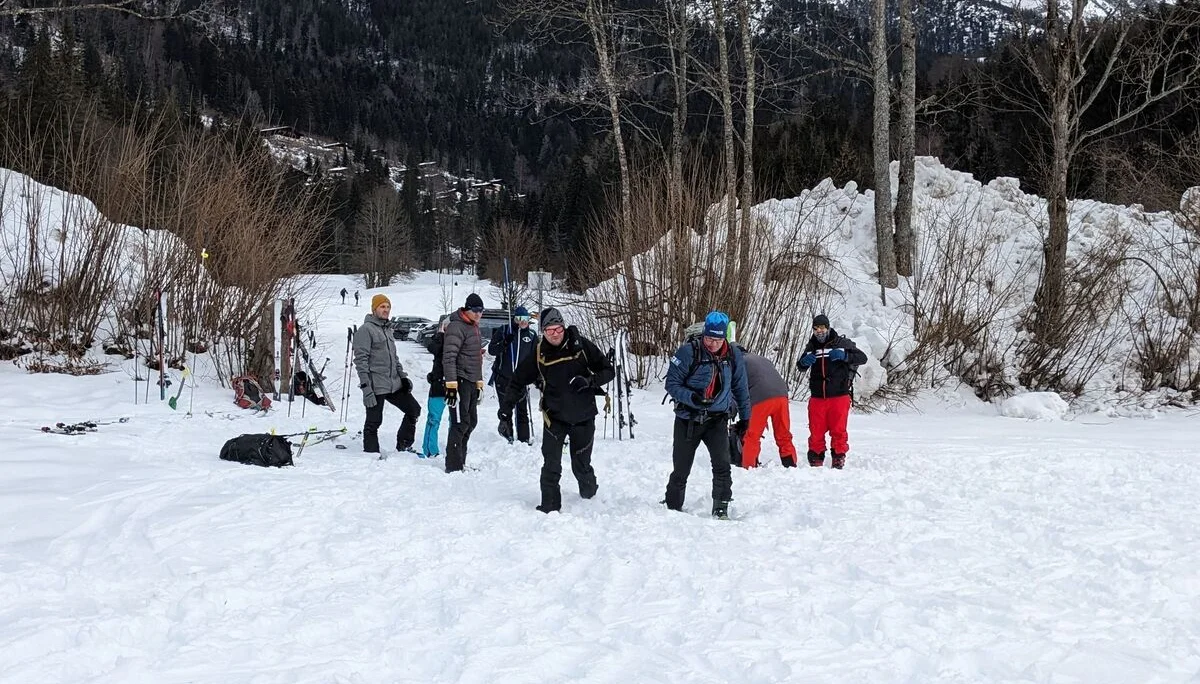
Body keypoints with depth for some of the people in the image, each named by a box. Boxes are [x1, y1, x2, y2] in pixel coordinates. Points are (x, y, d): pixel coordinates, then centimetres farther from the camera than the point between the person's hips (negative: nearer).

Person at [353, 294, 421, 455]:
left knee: (414, 409, 11)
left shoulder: (387, 329, 18)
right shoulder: (365, 330, -9)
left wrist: (402, 376, 14)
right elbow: (361, 360, -14)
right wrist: (365, 386, -20)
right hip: (376, 386, -8)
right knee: (373, 422, -3)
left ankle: (403, 446, 21)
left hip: (394, 384, 9)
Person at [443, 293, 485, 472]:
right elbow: (449, 357, -20)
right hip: (460, 381, -10)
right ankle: (453, 466, -8)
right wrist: (451, 385, -25)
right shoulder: (457, 327, -13)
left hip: (472, 382, 10)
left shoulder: (474, 327, 18)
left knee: (471, 422, 14)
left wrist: (479, 382, 24)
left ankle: (460, 462, 23)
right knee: (460, 423, -11)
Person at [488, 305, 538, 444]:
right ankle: (507, 437, 12)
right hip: (503, 377, -1)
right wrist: (505, 343, -22)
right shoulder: (503, 331, 0)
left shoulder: (531, 336, 7)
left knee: (522, 410, 1)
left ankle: (524, 439, 4)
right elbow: (491, 349, -5)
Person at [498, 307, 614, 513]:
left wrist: (590, 380, -21)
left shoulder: (581, 345, -8)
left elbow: (608, 370, -1)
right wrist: (505, 413, -7)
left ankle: (589, 493, 41)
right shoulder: (539, 354, -5)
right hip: (555, 416, 0)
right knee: (551, 466, -10)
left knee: (581, 465, 12)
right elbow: (517, 382, 1)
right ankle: (549, 505, 2)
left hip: (583, 416, 0)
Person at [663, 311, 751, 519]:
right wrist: (692, 397, -27)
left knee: (722, 466, -16)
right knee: (681, 470, 6)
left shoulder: (733, 355, -1)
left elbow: (741, 388, 13)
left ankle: (721, 509, -8)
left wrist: (744, 417, 15)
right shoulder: (688, 352, -13)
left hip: (717, 420, 2)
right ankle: (672, 508, 23)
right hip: (688, 420, -2)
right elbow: (672, 384, -11)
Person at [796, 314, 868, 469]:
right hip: (817, 397, 3)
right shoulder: (811, 346, 11)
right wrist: (804, 361, -11)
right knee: (816, 431, 3)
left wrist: (844, 355, -20)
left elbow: (862, 358, -2)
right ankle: (816, 459, 14)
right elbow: (800, 367, 13)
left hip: (839, 396, -3)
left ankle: (839, 458, 13)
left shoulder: (841, 343, 1)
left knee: (838, 430, 1)